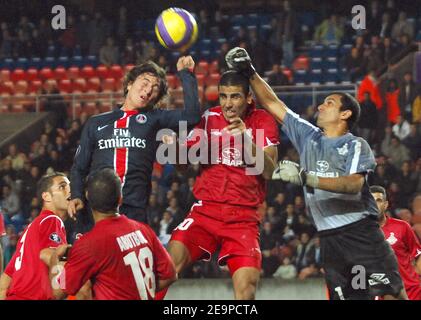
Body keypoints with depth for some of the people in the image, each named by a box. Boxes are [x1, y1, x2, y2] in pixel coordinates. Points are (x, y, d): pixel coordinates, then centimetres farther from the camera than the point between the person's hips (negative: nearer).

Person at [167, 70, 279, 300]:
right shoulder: (209, 118, 7)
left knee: (246, 284, -18)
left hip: (244, 217, -1)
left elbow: (268, 171, -9)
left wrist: (246, 138, -25)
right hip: (205, 210, 1)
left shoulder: (262, 121, 3)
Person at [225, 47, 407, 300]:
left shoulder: (356, 146, 0)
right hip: (329, 238, 4)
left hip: (362, 231, -4)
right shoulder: (308, 136, 16)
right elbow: (273, 104, 19)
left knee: (392, 294, -12)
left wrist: (306, 178, -25)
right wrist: (250, 73, 11)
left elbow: (354, 185, -18)